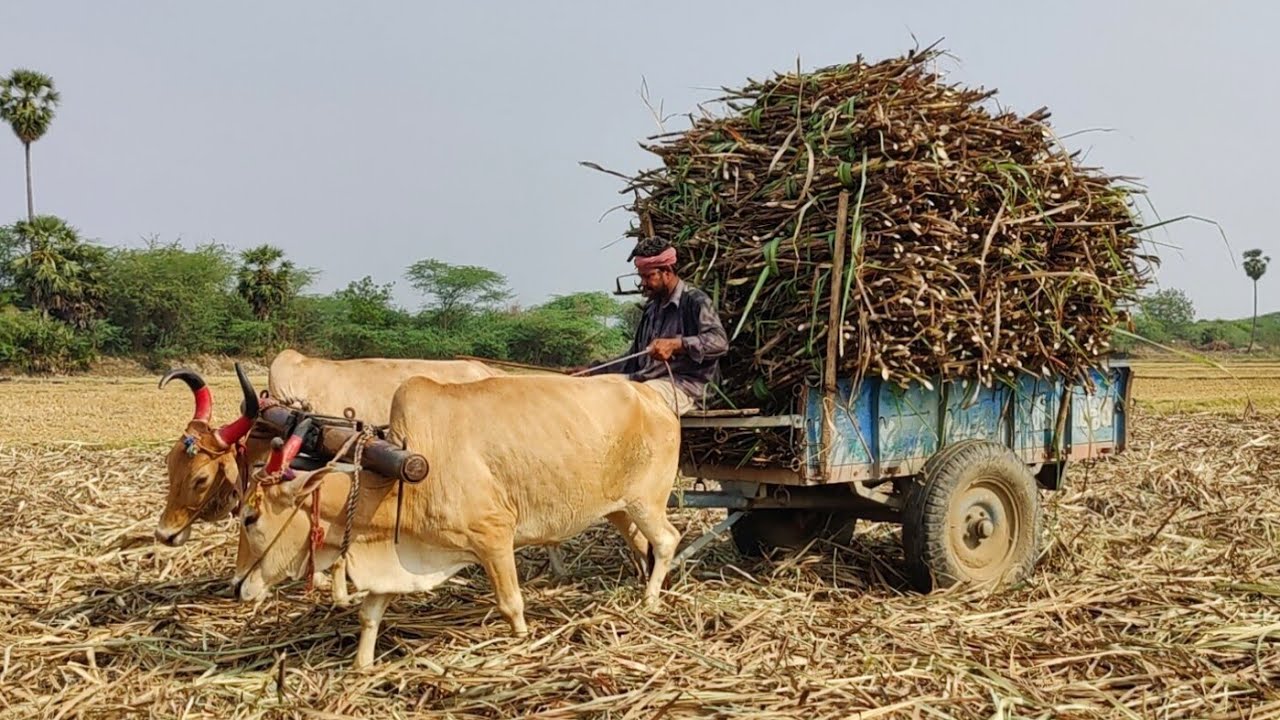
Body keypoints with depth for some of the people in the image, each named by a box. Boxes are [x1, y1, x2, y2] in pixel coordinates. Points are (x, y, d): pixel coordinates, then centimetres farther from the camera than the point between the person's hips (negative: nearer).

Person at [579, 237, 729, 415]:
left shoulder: (695, 301, -2)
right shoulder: (652, 307, 23)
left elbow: (720, 341, -18)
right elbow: (633, 358, 29)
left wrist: (675, 345, -30)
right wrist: (593, 370, 18)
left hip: (684, 386, -8)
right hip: (648, 380, 8)